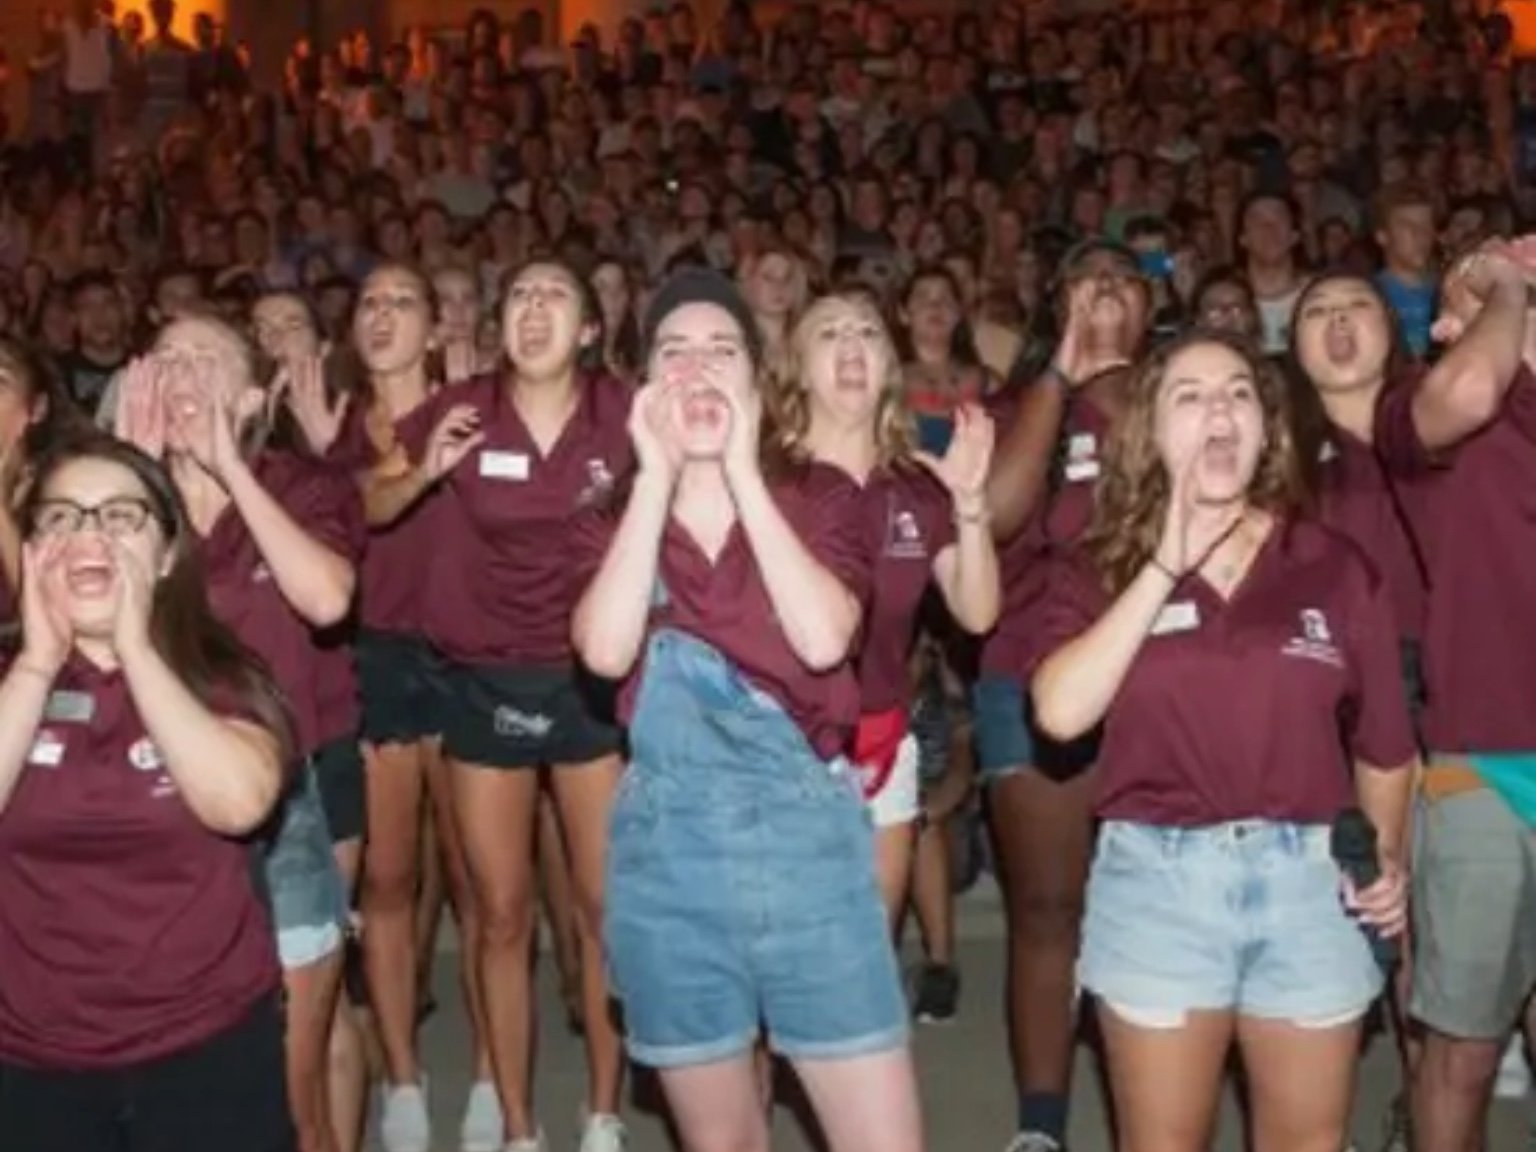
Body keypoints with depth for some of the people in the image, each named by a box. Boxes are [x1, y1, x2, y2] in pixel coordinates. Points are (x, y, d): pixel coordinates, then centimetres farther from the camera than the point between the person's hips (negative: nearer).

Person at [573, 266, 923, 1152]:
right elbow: (606, 650, -16)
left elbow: (824, 638, -17)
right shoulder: (616, 517, 5)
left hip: (810, 837, -1)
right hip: (668, 848, 1)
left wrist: (740, 469, -13)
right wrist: (658, 474, -13)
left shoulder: (821, 495, 2)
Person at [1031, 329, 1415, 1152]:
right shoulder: (1100, 569, 1)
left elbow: (1382, 744, 11)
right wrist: (1164, 567, -13)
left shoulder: (1336, 568, 4)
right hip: (1157, 879, -1)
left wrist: (1388, 858, -4)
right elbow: (1062, 711, -17)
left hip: (1309, 880, 2)